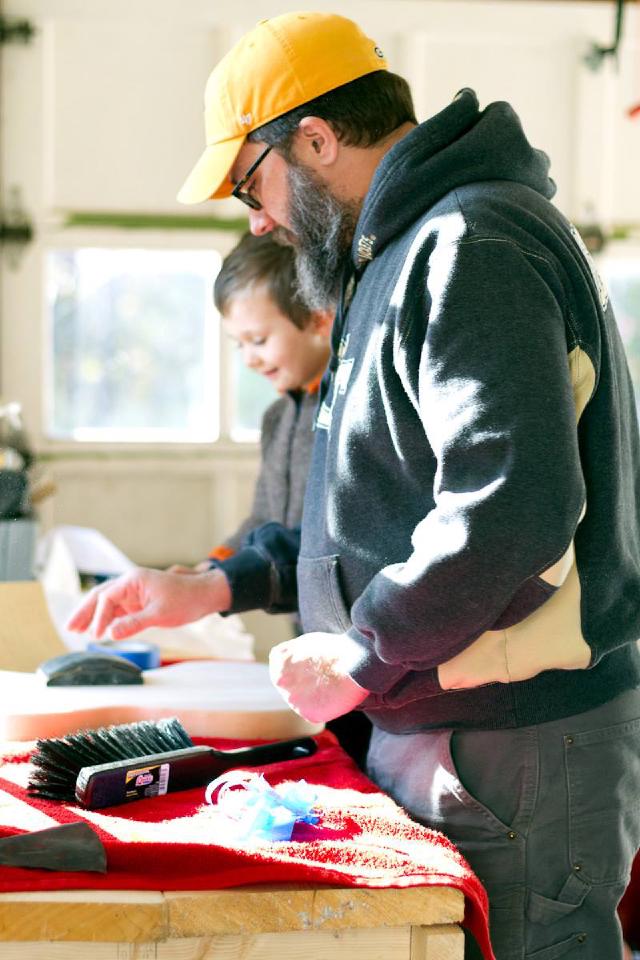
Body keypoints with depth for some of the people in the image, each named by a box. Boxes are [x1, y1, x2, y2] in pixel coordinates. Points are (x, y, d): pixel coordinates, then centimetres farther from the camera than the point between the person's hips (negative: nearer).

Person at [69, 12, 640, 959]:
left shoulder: (471, 250, -16)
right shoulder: (412, 254, 19)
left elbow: (513, 510, -29)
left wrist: (362, 655, -17)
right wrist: (218, 588, 16)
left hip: (517, 757, -10)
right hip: (435, 732, 10)